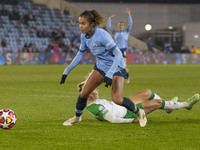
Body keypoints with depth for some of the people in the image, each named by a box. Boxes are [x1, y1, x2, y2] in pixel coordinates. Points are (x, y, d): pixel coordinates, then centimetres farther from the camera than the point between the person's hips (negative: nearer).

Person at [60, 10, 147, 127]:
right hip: (101, 67, 7)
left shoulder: (102, 35, -29)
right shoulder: (84, 36, -6)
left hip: (116, 67, -7)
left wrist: (109, 75, -36)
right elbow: (80, 54, 10)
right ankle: (77, 117, 26)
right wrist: (67, 71, 8)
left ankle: (139, 113, 7)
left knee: (117, 99, -18)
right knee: (84, 93, 0)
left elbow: (118, 54, -28)